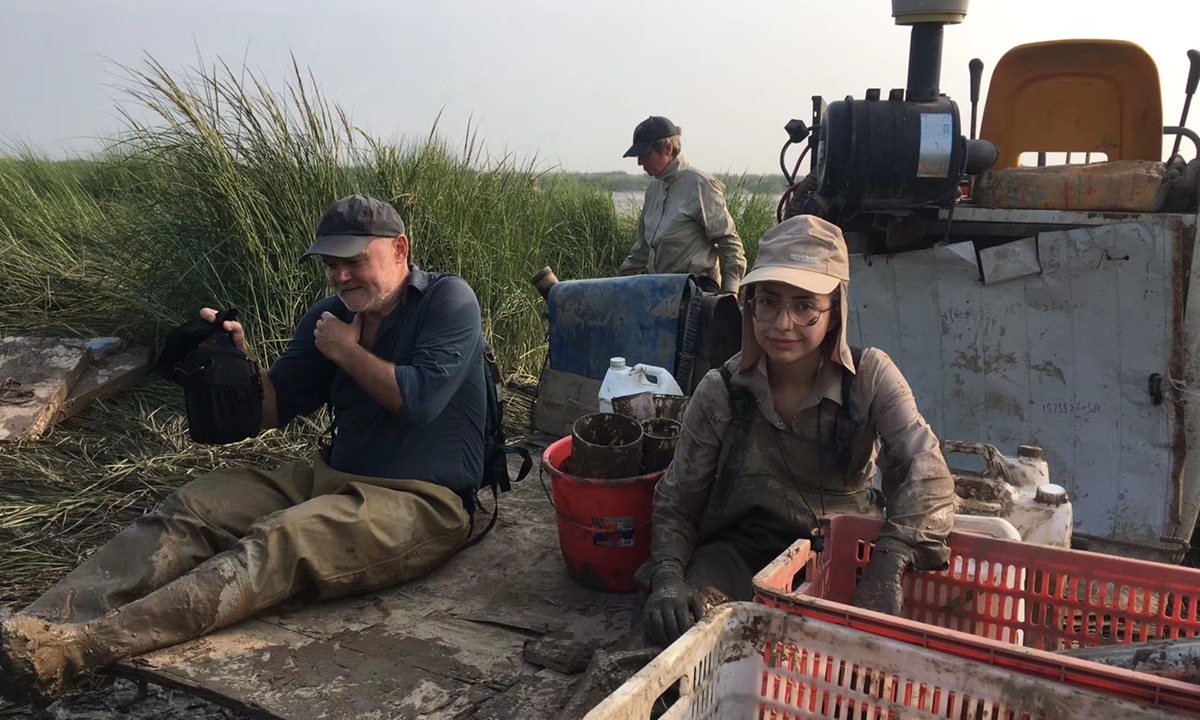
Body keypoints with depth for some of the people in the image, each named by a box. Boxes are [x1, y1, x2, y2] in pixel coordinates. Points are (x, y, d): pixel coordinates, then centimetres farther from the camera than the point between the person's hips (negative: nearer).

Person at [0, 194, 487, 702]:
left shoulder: (448, 300, -6)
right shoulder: (329, 318, 13)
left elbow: (419, 399, -19)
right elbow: (274, 409, 12)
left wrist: (347, 352, -6)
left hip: (424, 505, -7)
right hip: (335, 479, 7)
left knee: (279, 541, -31)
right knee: (194, 505, -12)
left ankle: (76, 646, -43)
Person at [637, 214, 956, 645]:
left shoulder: (871, 377, -11)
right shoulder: (719, 393, -10)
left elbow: (925, 473, -26)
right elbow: (675, 506, -6)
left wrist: (887, 569, -43)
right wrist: (667, 578, -27)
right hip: (742, 552, 0)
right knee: (674, 622, -28)